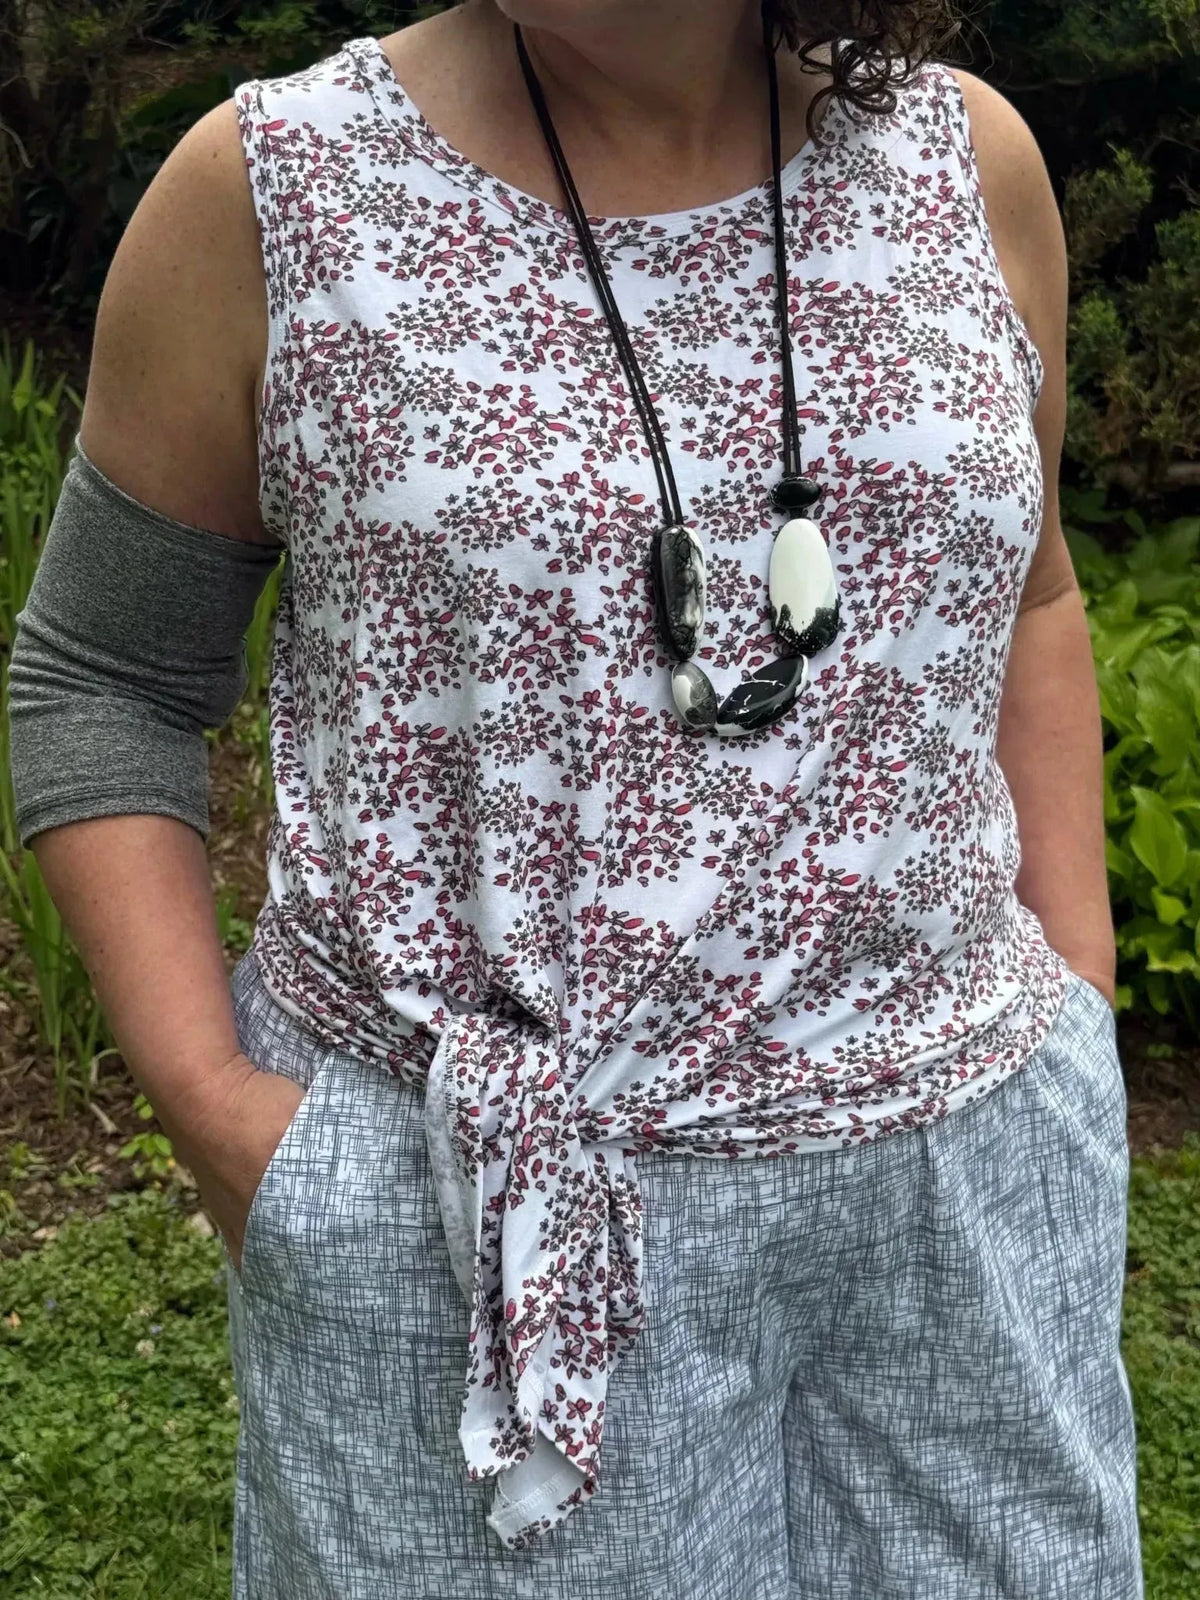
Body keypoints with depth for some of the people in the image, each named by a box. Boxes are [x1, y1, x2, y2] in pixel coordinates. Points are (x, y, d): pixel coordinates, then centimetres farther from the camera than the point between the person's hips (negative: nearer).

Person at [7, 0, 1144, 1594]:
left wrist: (1082, 1012, 7)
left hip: (960, 1171, 4)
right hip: (491, 1216, -2)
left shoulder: (966, 156, 0)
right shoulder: (274, 193, -8)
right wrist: (203, 1092, -10)